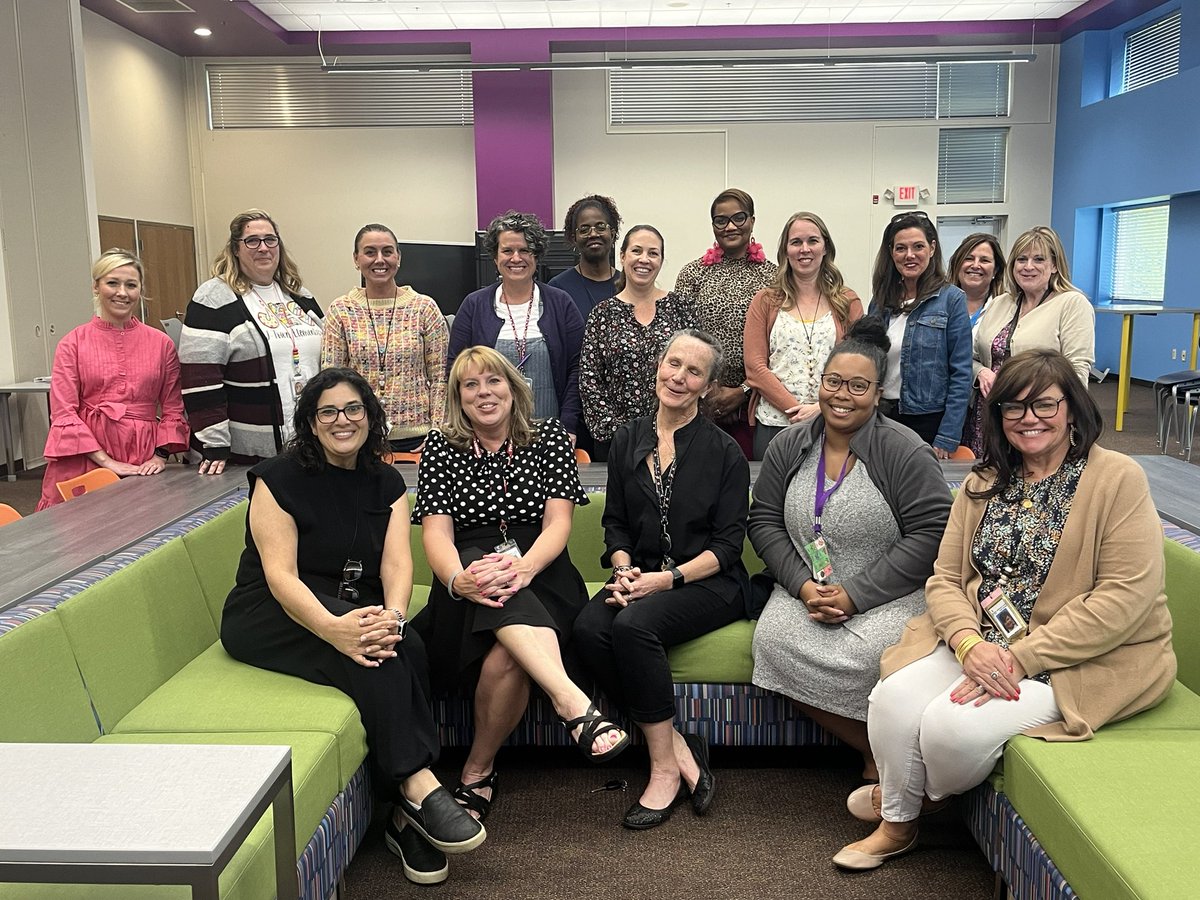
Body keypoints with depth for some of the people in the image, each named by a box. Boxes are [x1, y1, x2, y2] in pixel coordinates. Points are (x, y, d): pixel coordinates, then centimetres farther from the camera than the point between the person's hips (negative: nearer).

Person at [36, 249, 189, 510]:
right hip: (84, 464, -1)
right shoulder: (73, 343, 4)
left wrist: (161, 456, -3)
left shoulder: (161, 343, 8)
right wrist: (107, 461, -10)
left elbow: (173, 410, 11)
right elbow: (64, 413, -2)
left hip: (143, 466, 1)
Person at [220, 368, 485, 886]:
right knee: (373, 653, -33)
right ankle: (418, 789, -30)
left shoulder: (385, 483, 7)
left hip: (353, 609, 4)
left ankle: (405, 816, -23)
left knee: (405, 647, -28)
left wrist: (392, 615, -30)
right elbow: (280, 574, -18)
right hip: (268, 619, -4)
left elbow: (397, 562, -7)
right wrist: (332, 627, -37)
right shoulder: (278, 479, -8)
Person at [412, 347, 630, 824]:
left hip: (540, 575, 0)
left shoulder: (549, 436, 8)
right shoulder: (440, 446, 9)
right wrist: (459, 578, -27)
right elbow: (436, 531, -3)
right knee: (482, 565, -38)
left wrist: (524, 567, -25)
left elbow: (558, 522, -2)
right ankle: (573, 703, -50)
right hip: (470, 569, 1)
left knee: (505, 659, -32)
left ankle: (478, 772, -7)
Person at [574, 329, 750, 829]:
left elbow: (727, 544, -4)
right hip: (642, 578, 4)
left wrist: (668, 578, -17)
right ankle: (679, 748, -17)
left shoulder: (724, 451, -1)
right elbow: (616, 524, 12)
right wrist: (624, 569, -8)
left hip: (708, 582, -4)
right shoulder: (628, 440, 11)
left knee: (634, 625, -33)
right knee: (589, 628, -27)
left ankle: (665, 768, -17)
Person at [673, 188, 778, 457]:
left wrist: (742, 391, -6)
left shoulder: (771, 275, 5)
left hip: (751, 402, 0)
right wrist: (707, 390, -7)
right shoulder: (693, 273, 6)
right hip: (700, 404, 0)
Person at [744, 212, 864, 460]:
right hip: (773, 423, 0)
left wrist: (822, 408, -12)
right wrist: (795, 410, -11)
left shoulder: (848, 302, 8)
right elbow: (755, 367, -1)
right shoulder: (765, 302, 7)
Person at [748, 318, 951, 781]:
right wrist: (802, 585, -10)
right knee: (774, 639, -26)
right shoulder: (788, 447, 8)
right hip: (805, 589, 4)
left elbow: (930, 534, -13)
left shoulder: (905, 452, -7)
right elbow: (764, 521, 8)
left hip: (888, 594, -4)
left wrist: (855, 596, -17)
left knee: (867, 653, -35)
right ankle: (877, 750, -8)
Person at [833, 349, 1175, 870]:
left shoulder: (1118, 479, -9)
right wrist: (969, 643, -18)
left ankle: (927, 796, 12)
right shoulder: (983, 484, 10)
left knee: (954, 725, -26)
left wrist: (1022, 657, -22)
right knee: (893, 698, -20)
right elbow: (944, 579, 4)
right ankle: (896, 823, 8)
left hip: (1085, 659, -5)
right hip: (979, 644, 5)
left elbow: (1126, 598, -17)